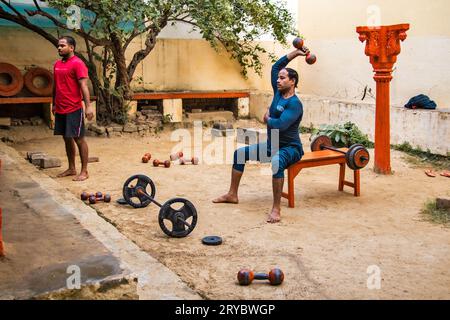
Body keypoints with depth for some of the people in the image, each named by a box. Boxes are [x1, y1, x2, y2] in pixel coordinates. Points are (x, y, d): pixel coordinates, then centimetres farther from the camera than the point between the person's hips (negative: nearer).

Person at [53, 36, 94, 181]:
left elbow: (84, 85, -17)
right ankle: (71, 169, 23)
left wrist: (88, 106, -24)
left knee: (78, 138, -2)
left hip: (74, 109, -8)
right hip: (60, 109, 8)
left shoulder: (77, 63, -11)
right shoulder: (57, 64, 13)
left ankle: (84, 171, 5)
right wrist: (54, 104, 22)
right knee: (67, 138, 13)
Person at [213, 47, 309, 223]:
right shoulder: (278, 92, 4)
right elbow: (276, 66, 13)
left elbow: (280, 125, -33)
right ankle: (232, 195, 18)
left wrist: (267, 118, -13)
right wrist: (295, 53, 10)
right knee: (240, 153, 9)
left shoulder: (294, 103, -20)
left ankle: (276, 209, -38)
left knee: (276, 162, -42)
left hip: (290, 148, -9)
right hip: (272, 144, 9)